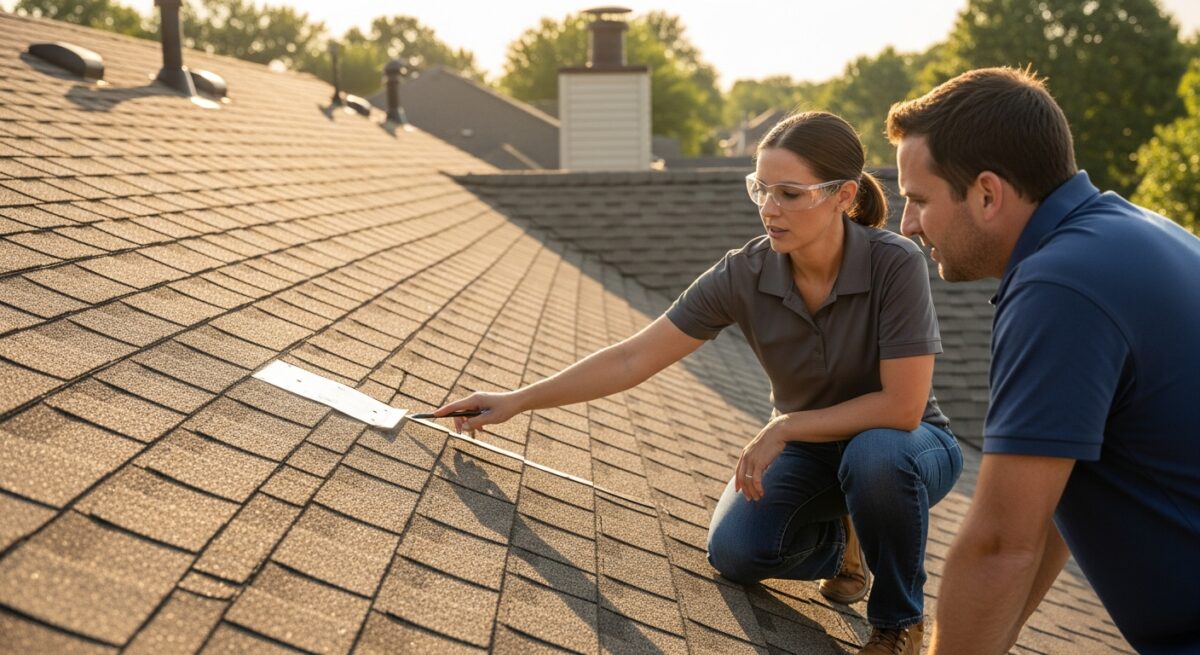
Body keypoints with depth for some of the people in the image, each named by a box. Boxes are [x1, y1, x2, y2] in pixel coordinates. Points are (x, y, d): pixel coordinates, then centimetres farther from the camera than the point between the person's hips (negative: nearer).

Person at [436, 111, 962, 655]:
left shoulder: (895, 264, -29)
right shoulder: (744, 274, -19)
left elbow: (902, 406, -29)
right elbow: (632, 359, -16)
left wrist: (782, 428, -26)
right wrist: (517, 401, -18)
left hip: (897, 443, -3)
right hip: (807, 448, 3)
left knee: (875, 455, -38)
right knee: (735, 551, -23)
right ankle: (840, 540, 13)